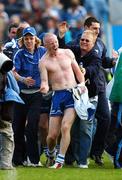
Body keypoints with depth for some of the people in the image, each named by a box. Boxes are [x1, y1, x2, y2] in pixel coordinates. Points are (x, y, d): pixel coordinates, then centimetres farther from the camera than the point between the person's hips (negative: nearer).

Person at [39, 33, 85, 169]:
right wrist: (44, 88, -30)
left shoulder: (67, 53, 9)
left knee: (65, 127, -18)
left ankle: (60, 160, -16)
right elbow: (45, 82, -6)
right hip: (58, 96, -1)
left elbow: (78, 71, 17)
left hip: (73, 94, 1)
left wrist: (82, 84, -1)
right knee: (52, 134, -2)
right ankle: (50, 155, 29)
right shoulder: (44, 62, 1)